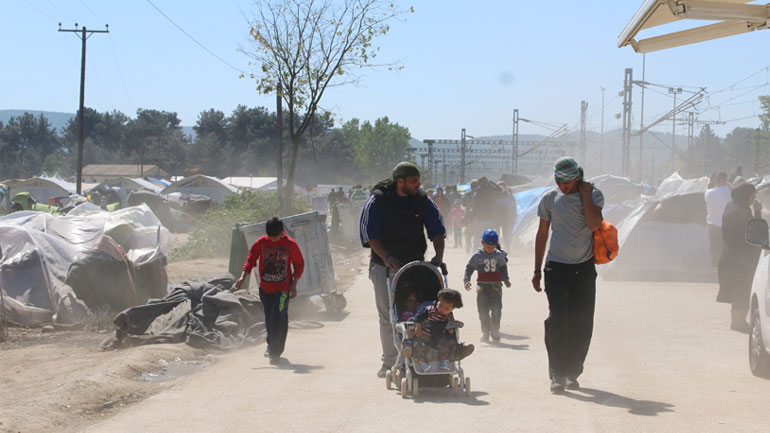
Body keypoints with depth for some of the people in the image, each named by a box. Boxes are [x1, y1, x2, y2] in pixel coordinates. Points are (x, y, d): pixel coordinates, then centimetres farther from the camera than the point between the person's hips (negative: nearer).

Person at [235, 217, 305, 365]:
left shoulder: (291, 245, -6)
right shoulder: (261, 243, -1)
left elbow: (299, 265, 3)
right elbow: (251, 259, 4)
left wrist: (294, 285, -4)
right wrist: (243, 276, -11)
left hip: (283, 288, -3)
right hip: (265, 287, 3)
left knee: (278, 318, -14)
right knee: (269, 318, 12)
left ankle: (275, 352, -9)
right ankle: (271, 345, 35)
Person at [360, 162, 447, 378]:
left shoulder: (423, 201, 3)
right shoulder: (377, 201, -6)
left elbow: (437, 230, 3)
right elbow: (370, 235, -10)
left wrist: (438, 255, -15)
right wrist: (386, 257, -24)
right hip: (384, 267, -2)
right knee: (388, 317, 2)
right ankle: (390, 362, 10)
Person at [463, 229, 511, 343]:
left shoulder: (499, 255, 6)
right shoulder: (477, 256, 1)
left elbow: (503, 269, 16)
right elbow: (469, 268, 2)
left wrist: (506, 280, 4)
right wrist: (466, 280, -11)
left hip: (496, 285, 0)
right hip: (482, 286, 0)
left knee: (496, 309, -10)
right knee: (483, 310, 0)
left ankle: (495, 331, 3)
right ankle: (485, 332, 12)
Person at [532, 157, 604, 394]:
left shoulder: (593, 195, 1)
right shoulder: (550, 198, 5)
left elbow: (594, 224, -17)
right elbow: (542, 234, 12)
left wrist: (585, 194, -11)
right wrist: (537, 270, 12)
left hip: (584, 268, 0)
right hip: (556, 266, 0)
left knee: (581, 323, 1)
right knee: (557, 318, -13)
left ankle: (572, 372, 16)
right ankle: (557, 374, -9)